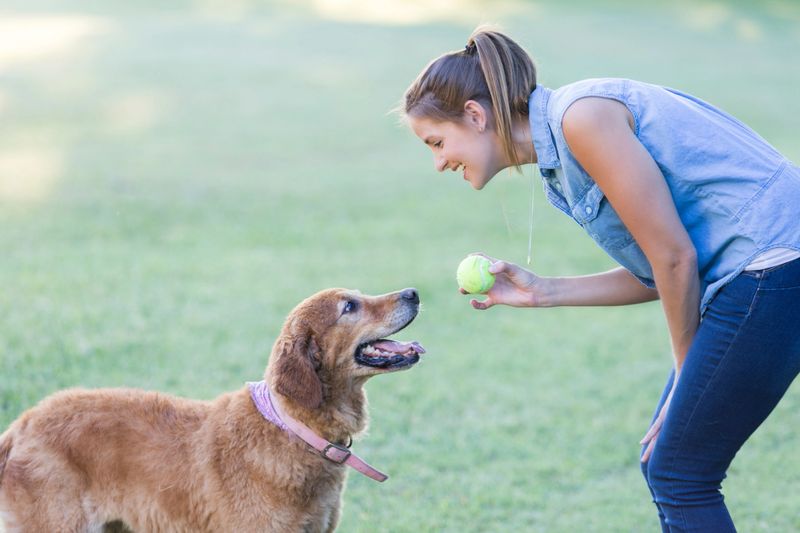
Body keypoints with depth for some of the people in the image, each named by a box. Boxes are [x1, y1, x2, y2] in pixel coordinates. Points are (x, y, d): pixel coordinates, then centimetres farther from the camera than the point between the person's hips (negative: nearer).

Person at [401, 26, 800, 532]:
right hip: (753, 273, 10)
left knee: (680, 477, -2)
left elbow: (674, 256, -14)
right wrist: (543, 292, 14)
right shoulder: (560, 150, 14)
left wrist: (687, 379, -3)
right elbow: (657, 273, 16)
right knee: (664, 465, 14)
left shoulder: (581, 115, -15)